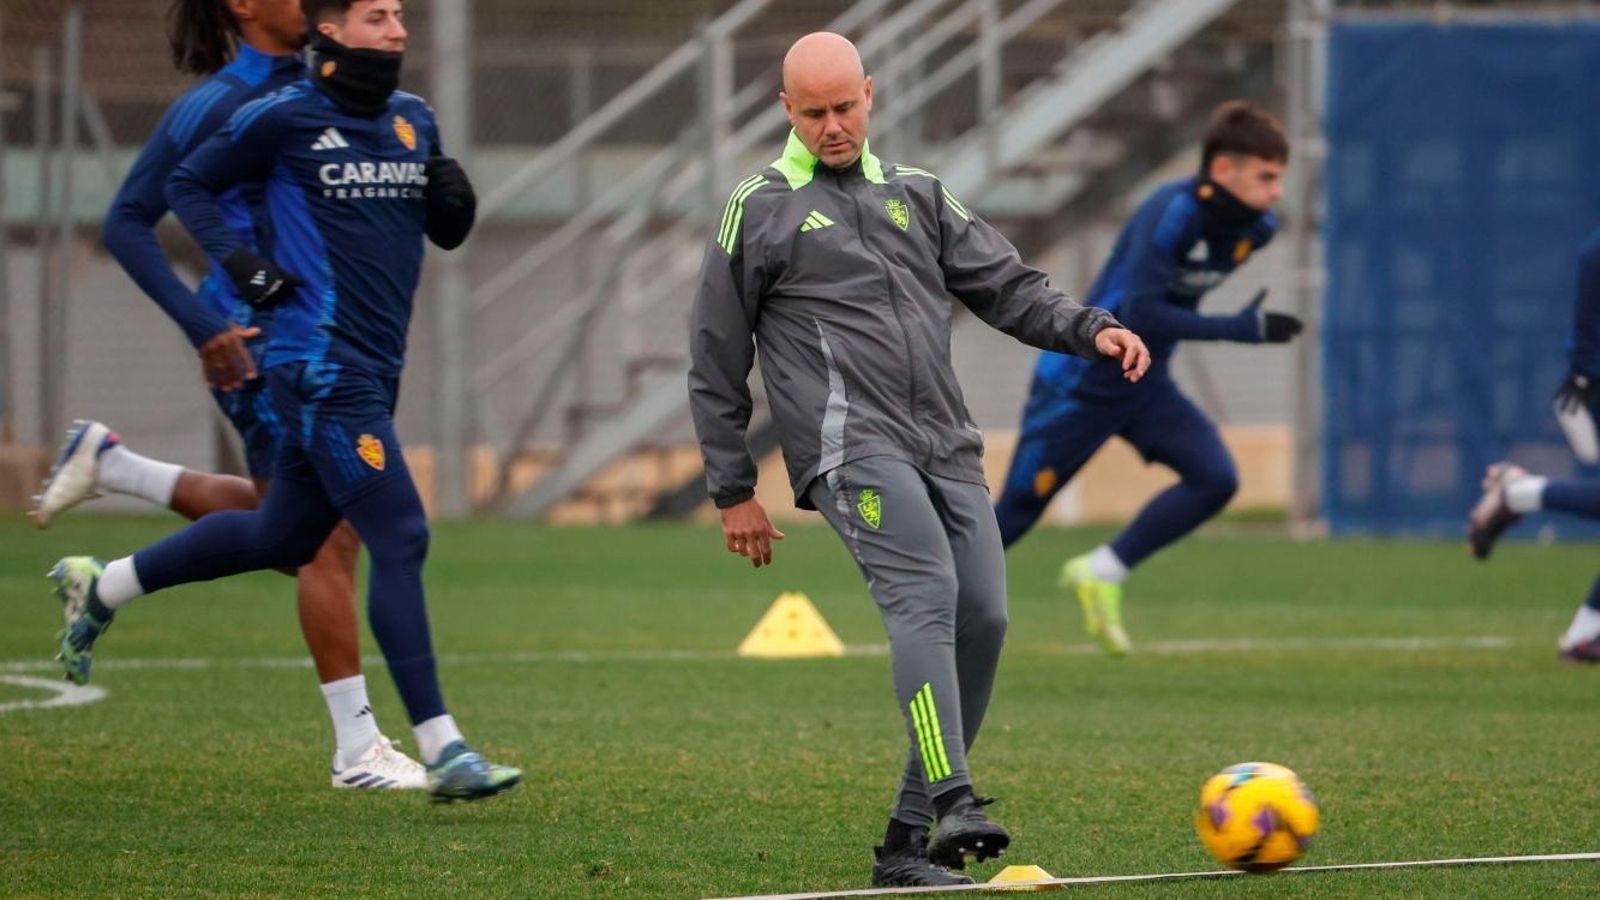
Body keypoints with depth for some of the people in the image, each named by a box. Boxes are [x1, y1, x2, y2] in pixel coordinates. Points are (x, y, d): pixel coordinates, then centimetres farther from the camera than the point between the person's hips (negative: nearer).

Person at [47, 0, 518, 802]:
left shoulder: (414, 121, 12)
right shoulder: (284, 119, -7)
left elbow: (445, 234, 21)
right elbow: (190, 185, 3)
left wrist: (453, 200, -2)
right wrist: (242, 264, -11)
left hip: (375, 370, 8)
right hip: (323, 365, -8)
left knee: (281, 539, 18)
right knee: (399, 539, -14)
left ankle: (100, 586, 36)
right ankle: (442, 751, -15)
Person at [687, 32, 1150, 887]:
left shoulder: (917, 195, 20)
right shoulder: (759, 208, 7)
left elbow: (1006, 285, 17)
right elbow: (716, 362, 10)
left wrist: (1090, 329, -2)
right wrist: (733, 492, 9)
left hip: (947, 446, 5)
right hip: (851, 446, -5)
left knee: (983, 616, -7)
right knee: (926, 594, -25)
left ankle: (908, 841, 1)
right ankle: (952, 805, -37)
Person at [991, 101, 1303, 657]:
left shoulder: (1255, 228, -6)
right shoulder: (1172, 213, -28)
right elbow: (1141, 316, -35)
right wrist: (1239, 329, -36)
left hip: (1146, 387, 7)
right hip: (1077, 382, -7)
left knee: (1215, 480, -13)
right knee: (1016, 513, 2)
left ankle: (1101, 575, -1)